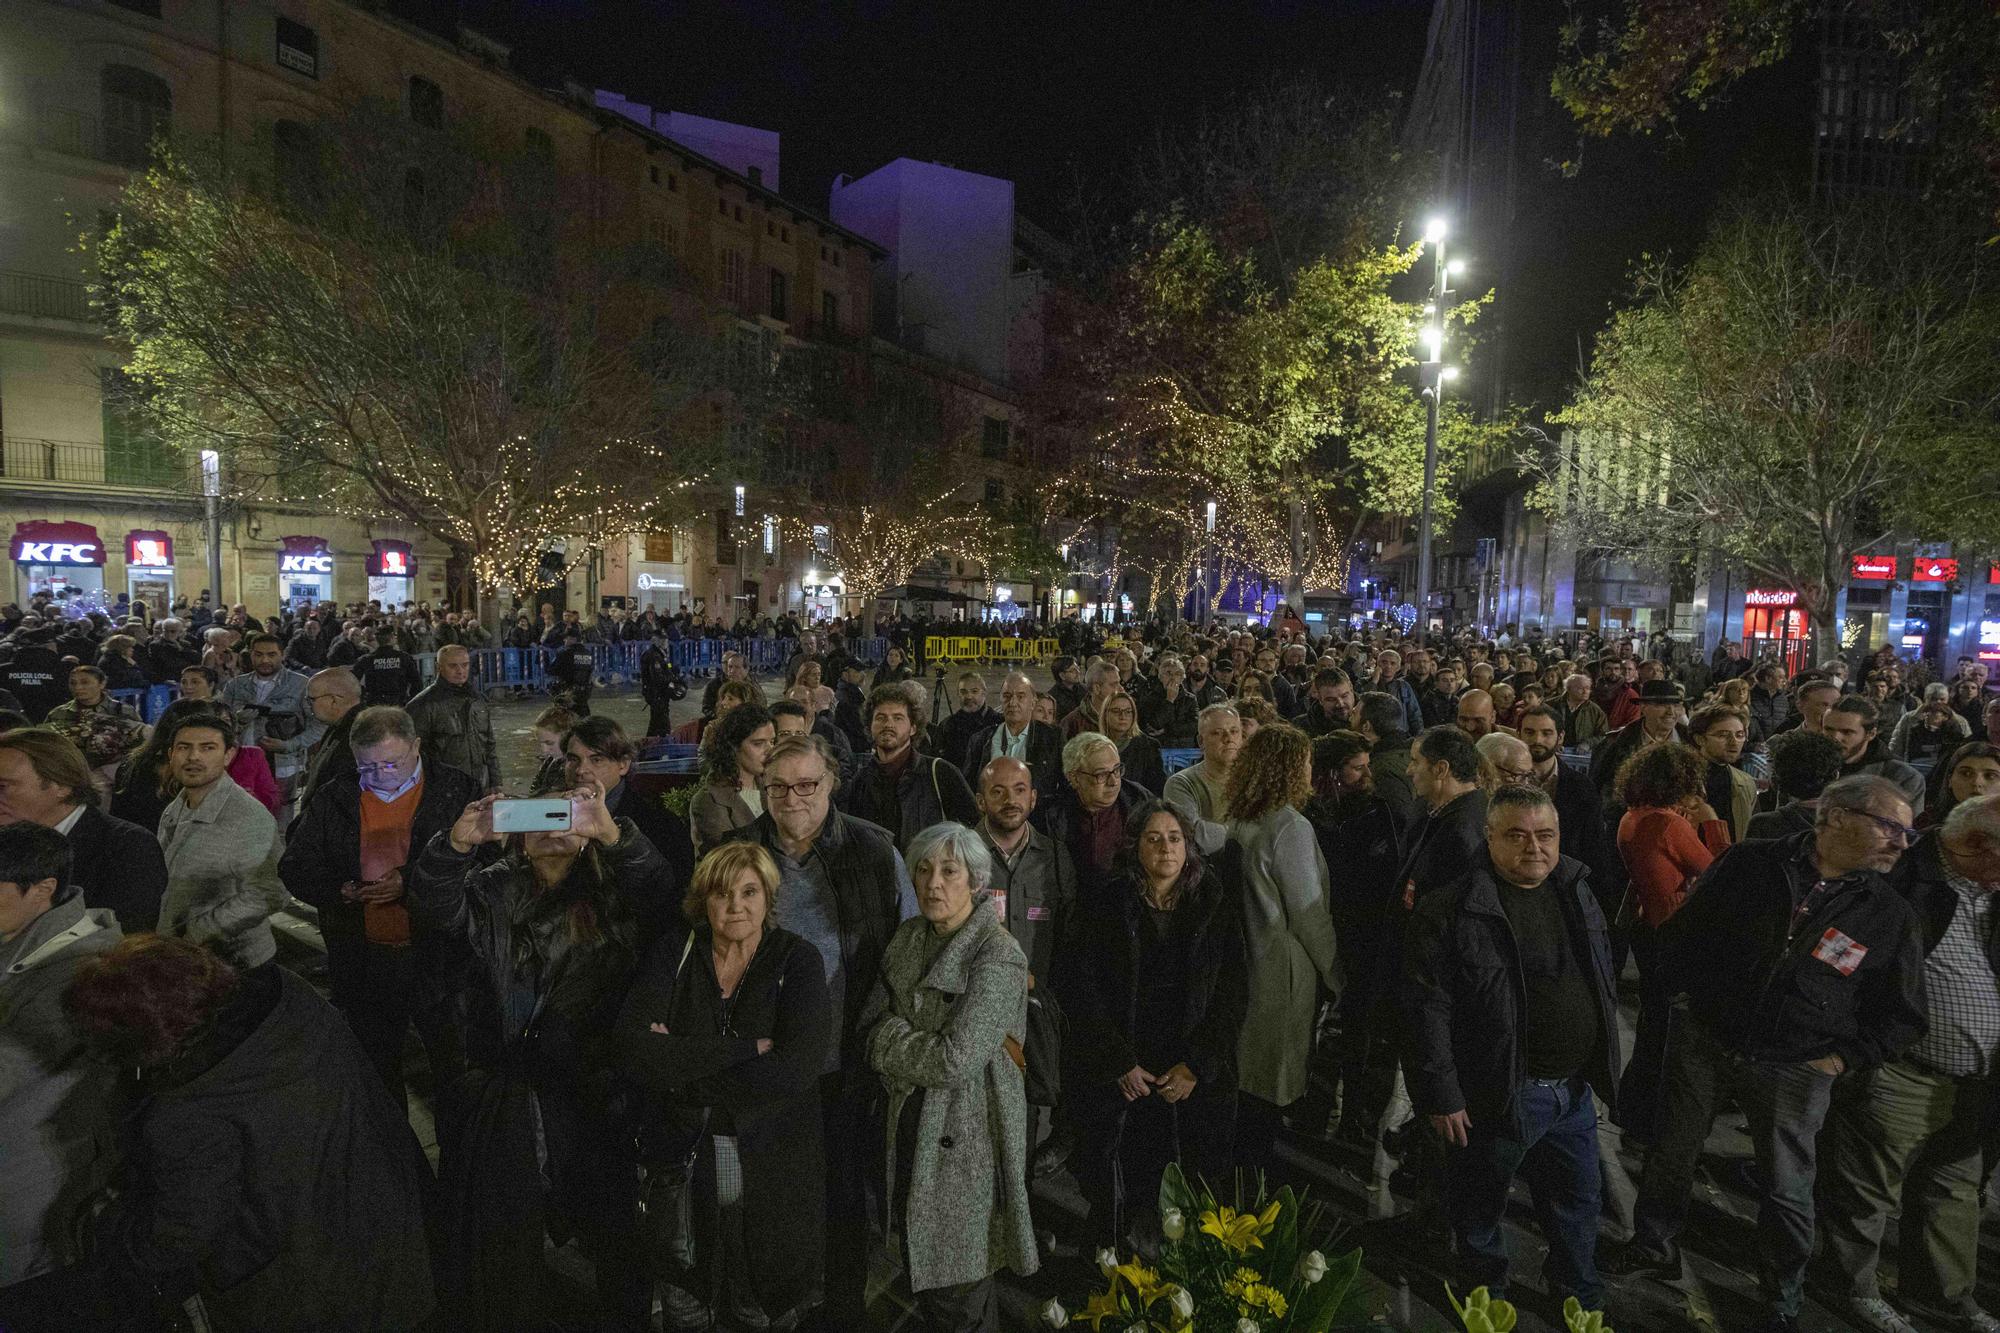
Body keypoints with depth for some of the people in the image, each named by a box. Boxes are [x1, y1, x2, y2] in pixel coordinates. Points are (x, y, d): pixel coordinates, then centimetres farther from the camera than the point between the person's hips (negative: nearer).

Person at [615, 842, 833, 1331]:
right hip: (683, 1161, 2)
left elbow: (796, 1069, -20)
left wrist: (679, 1067, -17)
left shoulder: (798, 960, -7)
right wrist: (744, 1049, -21)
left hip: (773, 1166, -1)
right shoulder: (672, 955, -2)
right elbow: (632, 1050, -16)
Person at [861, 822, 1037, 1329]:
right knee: (920, 1265, 17)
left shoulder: (999, 956, -18)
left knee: (960, 1292, 4)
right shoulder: (909, 936, 4)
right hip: (911, 1126, 6)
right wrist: (916, 1046, -12)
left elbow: (955, 1061, -23)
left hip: (966, 1135, -6)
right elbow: (872, 1018, 6)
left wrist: (889, 1034, -9)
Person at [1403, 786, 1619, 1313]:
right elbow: (1427, 1008, -18)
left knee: (1577, 1204, 23)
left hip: (1575, 1089, 6)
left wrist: (1602, 1065, 17)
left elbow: (1603, 984, 17)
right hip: (1498, 1093, -6)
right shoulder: (1452, 910, -19)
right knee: (1480, 1211, 13)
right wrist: (1441, 1095, -18)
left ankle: (1584, 1302, 46)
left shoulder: (1576, 893, 4)